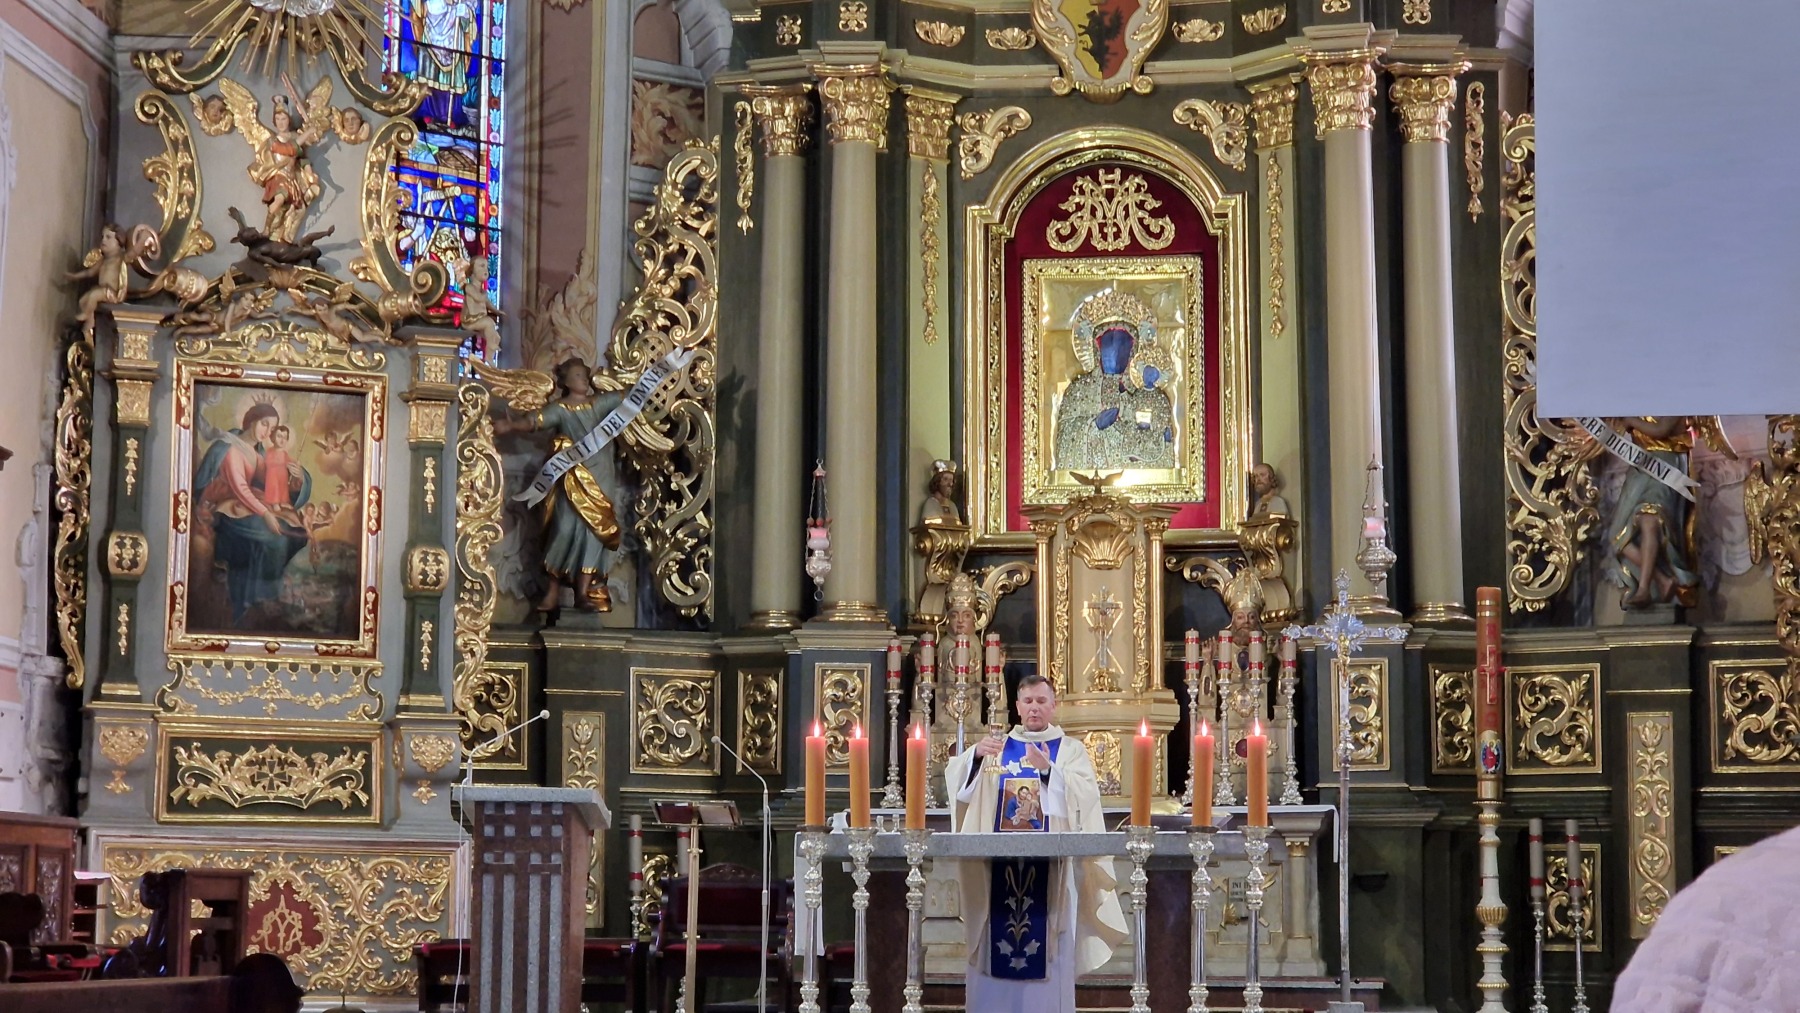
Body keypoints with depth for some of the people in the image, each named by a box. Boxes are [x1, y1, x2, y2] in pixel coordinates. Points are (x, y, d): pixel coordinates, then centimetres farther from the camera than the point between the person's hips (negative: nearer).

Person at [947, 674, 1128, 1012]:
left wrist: (1049, 770, -23)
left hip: (1050, 863, -2)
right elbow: (958, 781, 0)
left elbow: (1085, 795, -9)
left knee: (1049, 955, -4)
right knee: (997, 956, 0)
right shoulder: (996, 747, 13)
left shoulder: (1071, 750, 8)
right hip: (1001, 861, 2)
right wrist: (974, 755, -20)